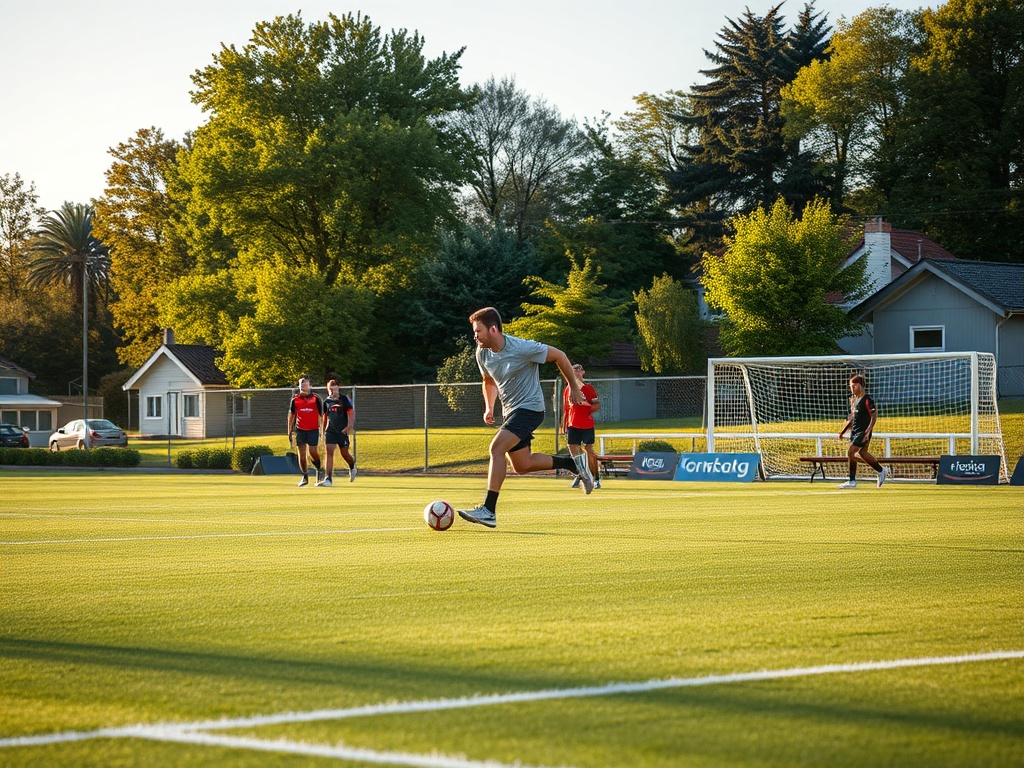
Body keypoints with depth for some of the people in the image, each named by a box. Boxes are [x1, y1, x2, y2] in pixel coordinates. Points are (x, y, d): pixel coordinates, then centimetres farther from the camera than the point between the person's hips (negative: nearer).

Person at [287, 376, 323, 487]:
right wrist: (289, 431, 11)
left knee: (313, 451, -12)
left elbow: (321, 414, 2)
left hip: (313, 429, -3)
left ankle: (319, 469, 15)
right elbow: (291, 416, 14)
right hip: (300, 430, 3)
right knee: (301, 454, 0)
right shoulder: (295, 399, 7)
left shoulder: (315, 398, -1)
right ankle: (305, 477, 11)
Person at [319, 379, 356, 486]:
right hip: (330, 431, 3)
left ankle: (352, 467, 40)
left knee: (344, 453, 5)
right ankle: (328, 479, -16)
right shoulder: (327, 402, 10)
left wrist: (349, 426, -20)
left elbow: (351, 412, -7)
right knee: (329, 451, -11)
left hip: (342, 430, -3)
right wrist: (323, 432, 21)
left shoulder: (344, 399, -2)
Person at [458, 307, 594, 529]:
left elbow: (559, 356, -10)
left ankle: (488, 511, -26)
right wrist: (489, 407, 12)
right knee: (522, 466, 13)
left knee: (496, 448, -24)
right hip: (511, 411, 9)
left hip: (529, 408, -9)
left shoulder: (522, 348, -23)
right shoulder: (482, 353, -2)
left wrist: (574, 387, -1)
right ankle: (574, 463, 30)